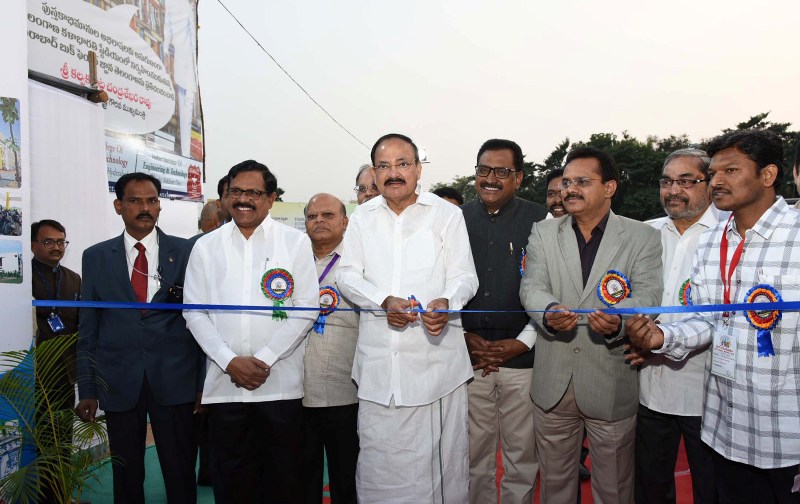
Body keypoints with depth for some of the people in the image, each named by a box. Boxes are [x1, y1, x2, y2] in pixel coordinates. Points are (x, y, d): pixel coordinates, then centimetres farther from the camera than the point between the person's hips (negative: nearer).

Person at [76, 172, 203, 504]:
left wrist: (202, 382, -2)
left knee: (181, 474, 6)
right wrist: (87, 389, 4)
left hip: (174, 380, -1)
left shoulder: (186, 252, 1)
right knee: (126, 476, 13)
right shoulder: (96, 257, 6)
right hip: (119, 384, 2)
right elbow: (88, 328, 8)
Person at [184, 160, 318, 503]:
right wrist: (230, 361, -8)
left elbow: (305, 309, -4)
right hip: (224, 384, 2)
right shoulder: (205, 246, 7)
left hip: (281, 383, -1)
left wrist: (264, 359, -11)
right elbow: (195, 313, 4)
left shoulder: (295, 242, 1)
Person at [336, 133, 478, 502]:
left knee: (442, 453, 4)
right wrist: (385, 302, -12)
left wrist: (447, 302, -21)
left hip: (435, 354, -1)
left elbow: (464, 275, 1)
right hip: (379, 358, 2)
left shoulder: (447, 214, 5)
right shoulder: (362, 217, 12)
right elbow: (347, 275, 7)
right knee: (379, 456, 6)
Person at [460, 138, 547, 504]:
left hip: (522, 356, -1)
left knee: (522, 453, 9)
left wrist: (523, 342, -7)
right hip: (470, 356, 2)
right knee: (475, 453, 12)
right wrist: (463, 336, 0)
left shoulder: (540, 220, -1)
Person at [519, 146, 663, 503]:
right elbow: (531, 286, -4)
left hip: (612, 384, -1)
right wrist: (549, 312, -27)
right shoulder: (543, 233, 6)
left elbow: (648, 294, -9)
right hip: (552, 383, 2)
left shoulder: (644, 237, 0)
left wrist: (618, 321, -32)